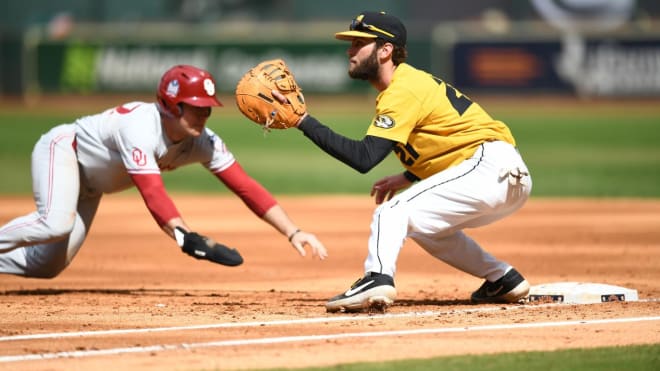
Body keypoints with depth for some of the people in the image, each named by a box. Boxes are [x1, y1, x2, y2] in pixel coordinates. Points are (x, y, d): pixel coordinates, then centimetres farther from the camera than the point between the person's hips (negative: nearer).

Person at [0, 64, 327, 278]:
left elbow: (246, 188, -21)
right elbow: (153, 195, -49)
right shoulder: (141, 127, -39)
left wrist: (293, 232, -31)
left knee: (50, 265, -2)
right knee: (57, 223, -36)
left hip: (89, 183, 7)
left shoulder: (204, 143, -19)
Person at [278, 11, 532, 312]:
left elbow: (363, 158, -22)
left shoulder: (403, 92, -13)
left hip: (491, 167, -10)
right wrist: (408, 178, 12)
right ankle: (503, 279, 25)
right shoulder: (412, 83, 18)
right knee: (427, 225, 28)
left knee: (393, 211, -18)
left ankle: (377, 278, -40)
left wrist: (303, 121, -23)